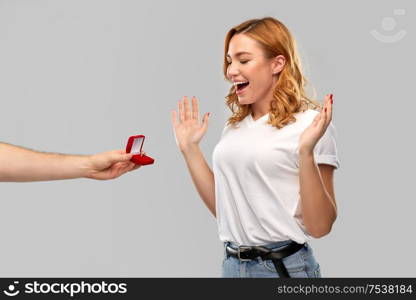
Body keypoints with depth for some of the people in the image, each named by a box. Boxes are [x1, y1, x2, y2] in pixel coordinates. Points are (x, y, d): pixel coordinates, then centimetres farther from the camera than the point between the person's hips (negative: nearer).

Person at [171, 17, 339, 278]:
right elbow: (223, 209, 10)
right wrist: (190, 148, 8)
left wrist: (306, 153, -27)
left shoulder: (309, 124, -12)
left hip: (284, 267, -6)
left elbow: (319, 226, -16)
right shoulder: (236, 125, 7)